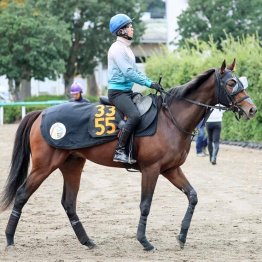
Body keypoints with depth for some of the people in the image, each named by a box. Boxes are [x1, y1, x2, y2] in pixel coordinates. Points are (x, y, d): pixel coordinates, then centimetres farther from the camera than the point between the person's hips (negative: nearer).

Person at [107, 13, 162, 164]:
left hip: (128, 91, 10)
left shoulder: (127, 48, 18)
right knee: (135, 116, -30)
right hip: (117, 91, -10)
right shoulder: (117, 49, -13)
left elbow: (135, 71, 20)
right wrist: (149, 83, -21)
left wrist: (151, 82, 7)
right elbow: (128, 73, -21)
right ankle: (120, 151, -27)